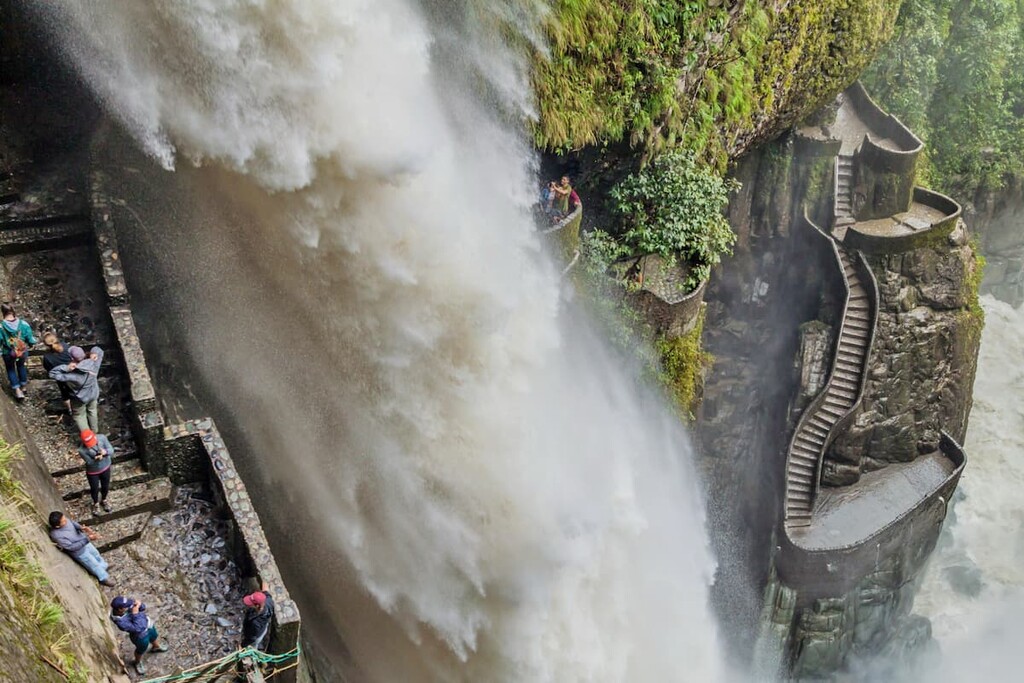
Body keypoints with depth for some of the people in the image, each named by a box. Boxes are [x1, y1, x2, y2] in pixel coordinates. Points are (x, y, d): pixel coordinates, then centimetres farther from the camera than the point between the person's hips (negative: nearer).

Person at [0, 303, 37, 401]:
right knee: (21, 366, 32)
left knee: (10, 369, 27)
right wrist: (33, 340, 9)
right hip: (23, 352, 2)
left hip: (8, 354, -1)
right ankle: (23, 385, 49)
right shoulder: (23, 324, -22)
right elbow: (31, 341, -14)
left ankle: (18, 391, 24)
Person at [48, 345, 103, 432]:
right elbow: (97, 350, -10)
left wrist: (66, 368, -42)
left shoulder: (72, 375, -40)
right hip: (94, 394, 4)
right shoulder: (93, 363, -29)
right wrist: (93, 354, -29)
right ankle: (95, 431, 53)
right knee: (92, 411, 31)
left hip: (80, 398, -4)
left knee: (79, 416, 24)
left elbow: (52, 374, -33)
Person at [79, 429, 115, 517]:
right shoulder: (82, 450, -33)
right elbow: (89, 462, -22)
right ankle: (96, 504, 54)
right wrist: (96, 459, -43)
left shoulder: (102, 437, -27)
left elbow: (111, 450, -21)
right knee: (94, 489, 22)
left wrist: (105, 452, -43)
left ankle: (103, 500, 57)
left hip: (105, 467, 2)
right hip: (92, 472, -2)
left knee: (105, 486, 25)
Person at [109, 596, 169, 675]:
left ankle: (156, 647, 67)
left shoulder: (126, 606, -25)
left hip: (148, 624, 6)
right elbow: (137, 628, -39)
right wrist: (135, 614, -44)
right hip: (141, 636, -6)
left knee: (154, 637, 34)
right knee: (141, 650, 24)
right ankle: (138, 663, 57)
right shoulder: (120, 621, -42)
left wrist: (139, 605, -34)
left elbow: (143, 608, -12)